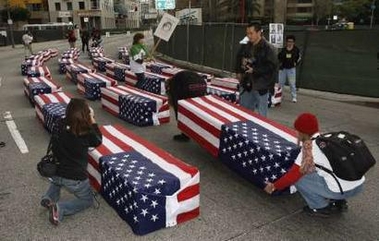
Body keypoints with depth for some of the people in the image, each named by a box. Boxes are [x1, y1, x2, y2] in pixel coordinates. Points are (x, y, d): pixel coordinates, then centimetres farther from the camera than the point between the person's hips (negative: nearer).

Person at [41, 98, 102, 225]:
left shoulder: (61, 127, -8)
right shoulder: (86, 135, -20)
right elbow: (98, 141, 2)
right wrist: (92, 121, -5)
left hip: (56, 173, 6)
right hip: (75, 178, -5)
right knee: (87, 200, 20)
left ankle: (49, 197, 15)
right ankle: (60, 207, -4)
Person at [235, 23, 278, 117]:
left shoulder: (267, 48, -13)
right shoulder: (245, 46, 8)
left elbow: (272, 66, -19)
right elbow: (239, 59, 23)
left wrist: (254, 70, -22)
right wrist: (238, 72, 8)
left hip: (261, 86, -7)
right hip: (246, 84, 7)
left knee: (261, 115, 3)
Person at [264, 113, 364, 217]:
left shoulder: (309, 147, -8)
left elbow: (294, 174, -6)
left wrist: (274, 186, 8)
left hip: (341, 190, -8)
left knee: (299, 176, 1)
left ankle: (320, 207, 10)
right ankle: (339, 201, 23)